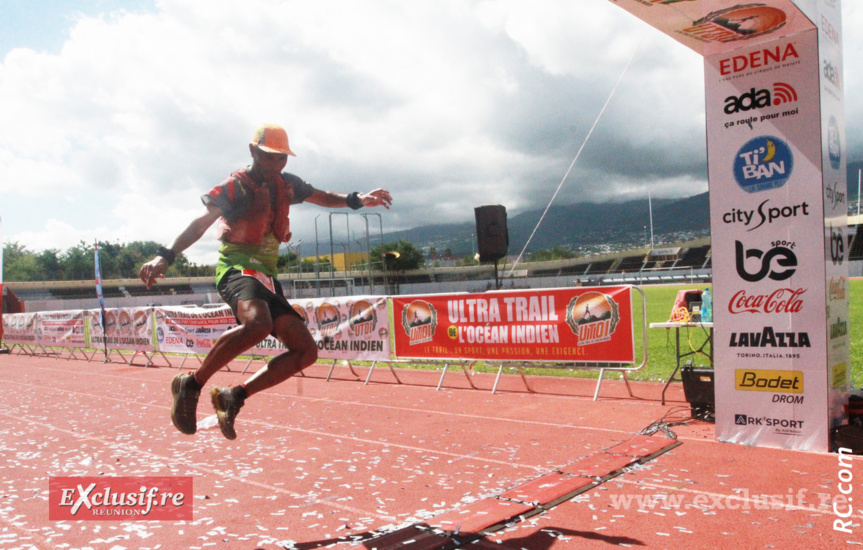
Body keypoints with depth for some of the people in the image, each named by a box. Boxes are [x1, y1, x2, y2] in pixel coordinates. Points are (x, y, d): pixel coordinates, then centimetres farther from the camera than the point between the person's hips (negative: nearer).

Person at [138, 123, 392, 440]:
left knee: (306, 352, -1)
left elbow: (324, 198, 27)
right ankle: (190, 386, -22)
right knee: (258, 323, -40)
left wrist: (359, 200, 9)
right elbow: (202, 222, -16)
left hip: (267, 276, 8)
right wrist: (166, 255, -31)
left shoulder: (285, 184, 15)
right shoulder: (235, 186, -5)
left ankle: (233, 397, 4)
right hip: (238, 267, -7)